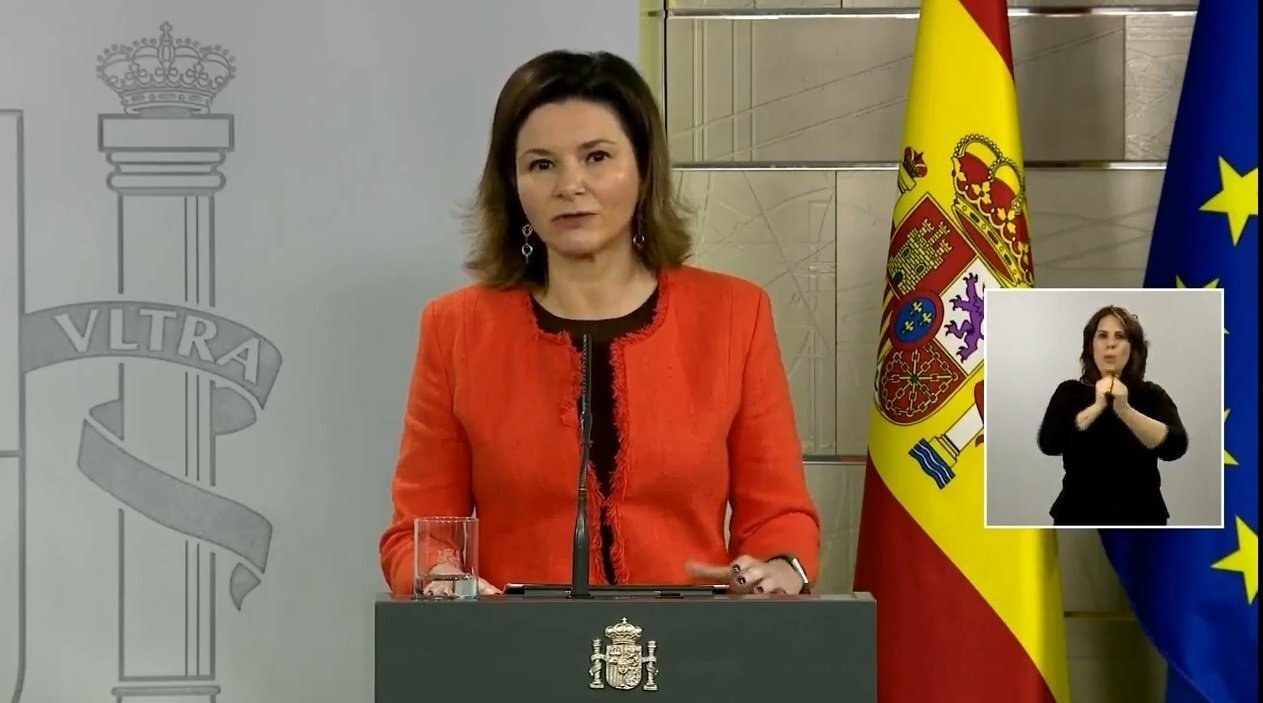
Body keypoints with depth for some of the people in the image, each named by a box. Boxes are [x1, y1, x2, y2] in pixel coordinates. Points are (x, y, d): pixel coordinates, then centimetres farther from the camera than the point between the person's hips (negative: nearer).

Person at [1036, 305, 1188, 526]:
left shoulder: (1150, 395, 5)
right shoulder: (1069, 393, 6)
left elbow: (1175, 446, -13)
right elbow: (1048, 443, -11)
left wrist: (1125, 410, -25)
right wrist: (1097, 407, -20)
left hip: (1139, 519, 0)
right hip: (1079, 518, 0)